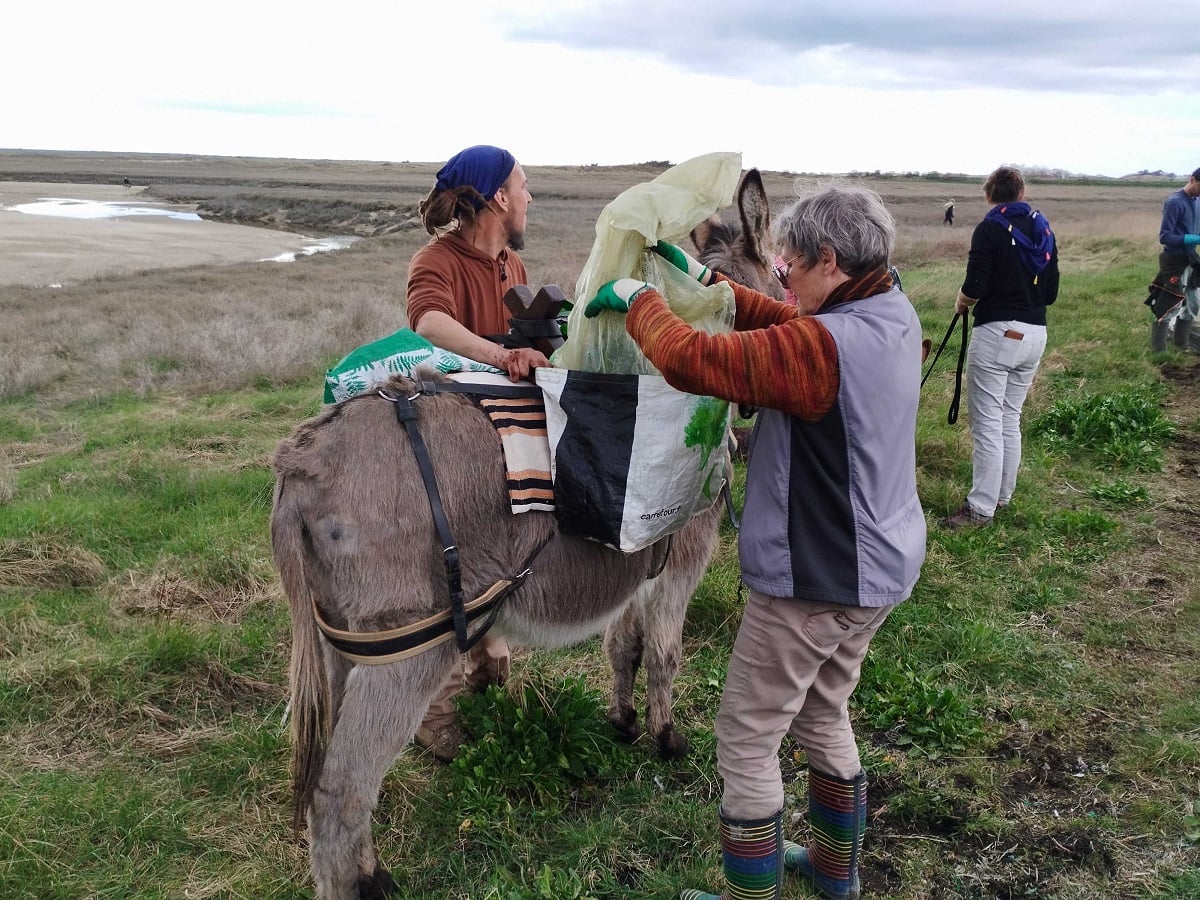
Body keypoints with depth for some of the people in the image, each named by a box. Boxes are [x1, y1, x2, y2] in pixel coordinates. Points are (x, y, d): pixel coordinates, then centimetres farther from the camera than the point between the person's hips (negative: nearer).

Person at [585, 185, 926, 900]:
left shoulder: (826, 344, -27)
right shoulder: (894, 314, 2)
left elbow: (692, 360, -27)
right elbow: (784, 325, 13)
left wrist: (638, 298, -10)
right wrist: (705, 280, 12)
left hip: (814, 579, -10)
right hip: (879, 568, 10)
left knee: (747, 740, 7)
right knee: (824, 715, 27)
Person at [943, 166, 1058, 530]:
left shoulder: (990, 229, -8)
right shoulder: (1044, 230, 10)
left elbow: (975, 284, -14)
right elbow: (1051, 292, 11)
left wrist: (962, 304, 6)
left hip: (997, 333, -7)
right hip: (1035, 334, 7)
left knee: (987, 423, -4)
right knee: (1010, 419, 16)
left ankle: (981, 507, -2)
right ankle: (1002, 495, 24)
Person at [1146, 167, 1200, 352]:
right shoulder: (1175, 202, -16)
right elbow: (1164, 237, -19)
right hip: (1175, 261, -8)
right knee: (1169, 307, -5)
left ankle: (1182, 345, 30)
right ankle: (1158, 353, 4)